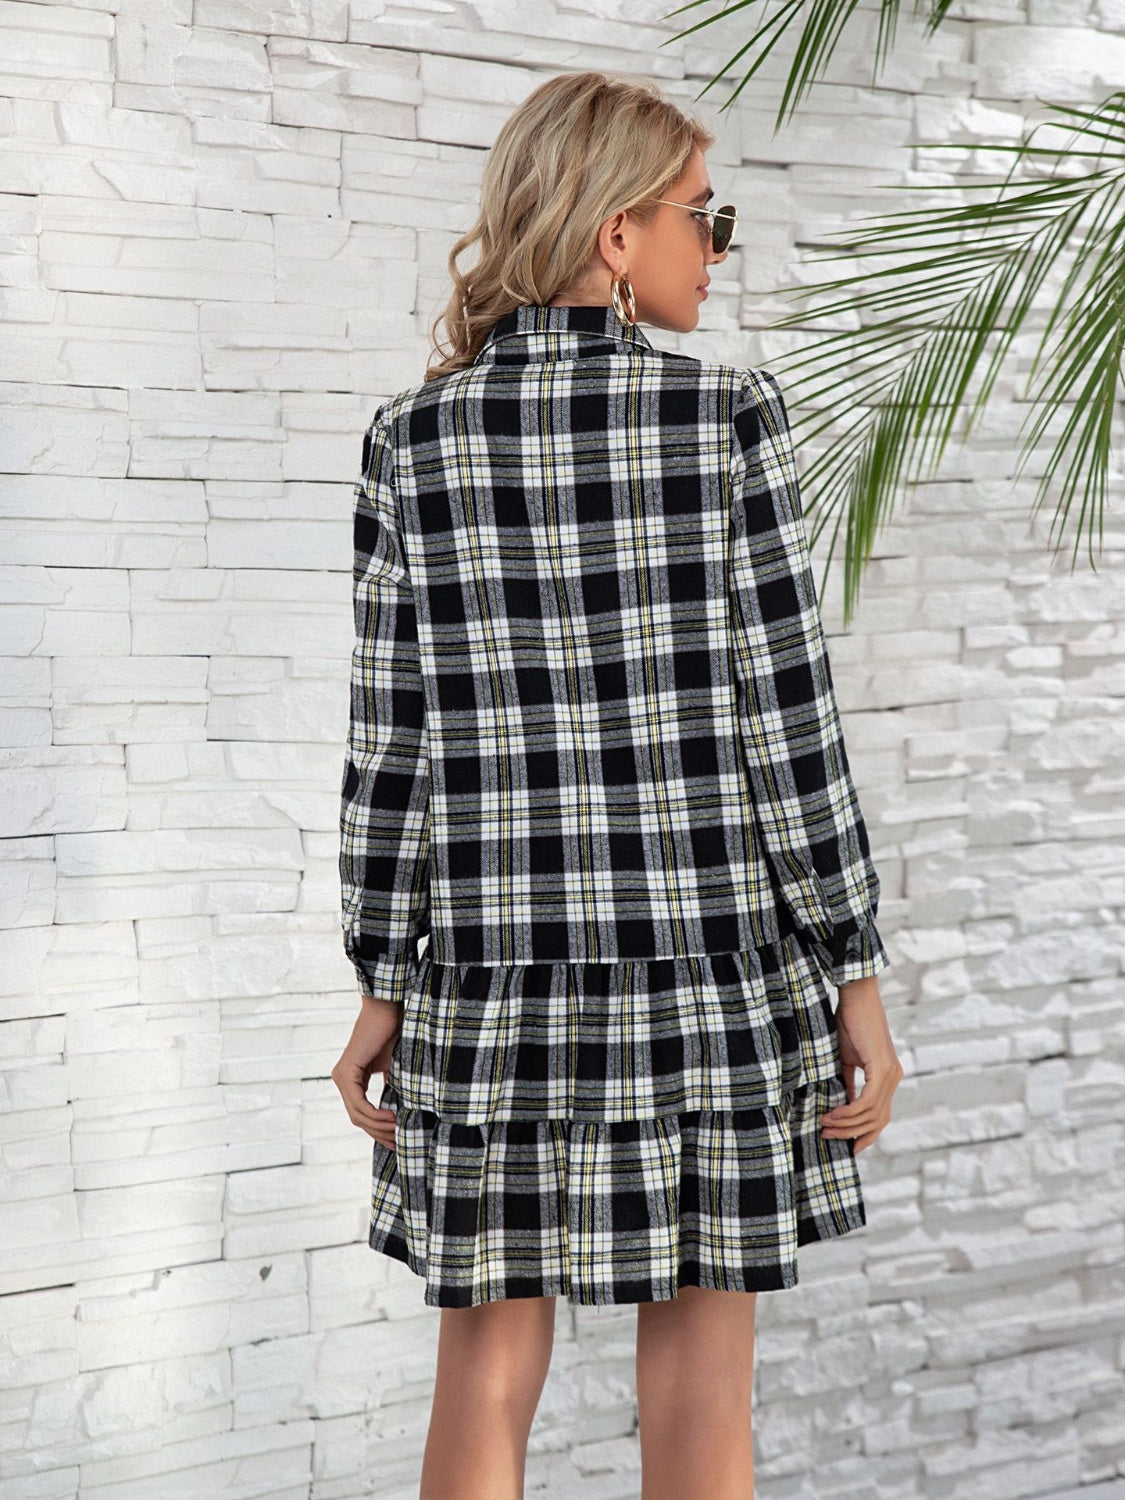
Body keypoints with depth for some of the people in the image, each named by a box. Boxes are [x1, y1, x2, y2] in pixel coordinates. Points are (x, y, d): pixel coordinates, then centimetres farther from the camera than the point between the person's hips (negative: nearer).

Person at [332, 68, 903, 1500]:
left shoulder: (415, 439, 0)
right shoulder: (728, 416, -7)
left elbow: (392, 741, 0)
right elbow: (787, 718, -8)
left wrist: (383, 985, 8)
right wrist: (855, 973, -1)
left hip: (498, 965, 2)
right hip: (710, 956, -2)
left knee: (488, 1369, 12)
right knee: (698, 1379, 10)